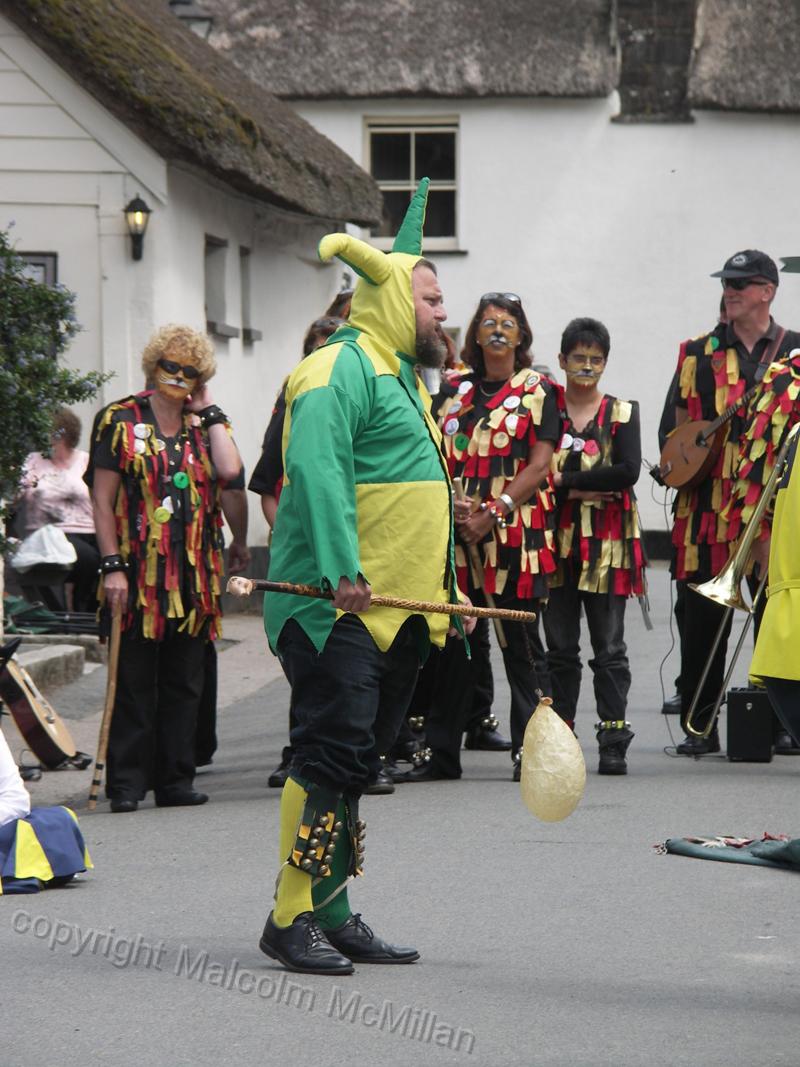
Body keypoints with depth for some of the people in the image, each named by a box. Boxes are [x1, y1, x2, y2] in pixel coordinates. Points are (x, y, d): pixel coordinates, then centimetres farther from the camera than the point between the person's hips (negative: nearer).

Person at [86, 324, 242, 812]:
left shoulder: (203, 425, 13)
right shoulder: (121, 421, 2)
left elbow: (229, 469, -8)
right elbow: (102, 498, -3)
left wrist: (208, 410, -1)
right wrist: (112, 566, -11)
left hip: (193, 574, 4)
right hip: (138, 572, -4)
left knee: (184, 683, 7)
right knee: (134, 682, -2)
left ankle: (176, 780, 13)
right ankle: (126, 783, 1)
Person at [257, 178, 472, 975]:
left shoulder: (399, 376, 23)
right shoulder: (341, 369, -10)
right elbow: (317, 468, -24)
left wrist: (441, 584, 22)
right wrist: (341, 569, -30)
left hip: (393, 609, 10)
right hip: (336, 605, -10)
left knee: (353, 760, 11)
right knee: (331, 753, -13)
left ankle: (334, 917, 16)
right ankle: (292, 919, -11)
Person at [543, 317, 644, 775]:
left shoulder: (622, 412, 5)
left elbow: (629, 471, -10)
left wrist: (565, 478, -12)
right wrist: (587, 488, -14)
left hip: (607, 543, -1)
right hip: (558, 538, 1)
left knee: (609, 648, -1)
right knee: (560, 647, 5)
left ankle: (614, 742, 1)